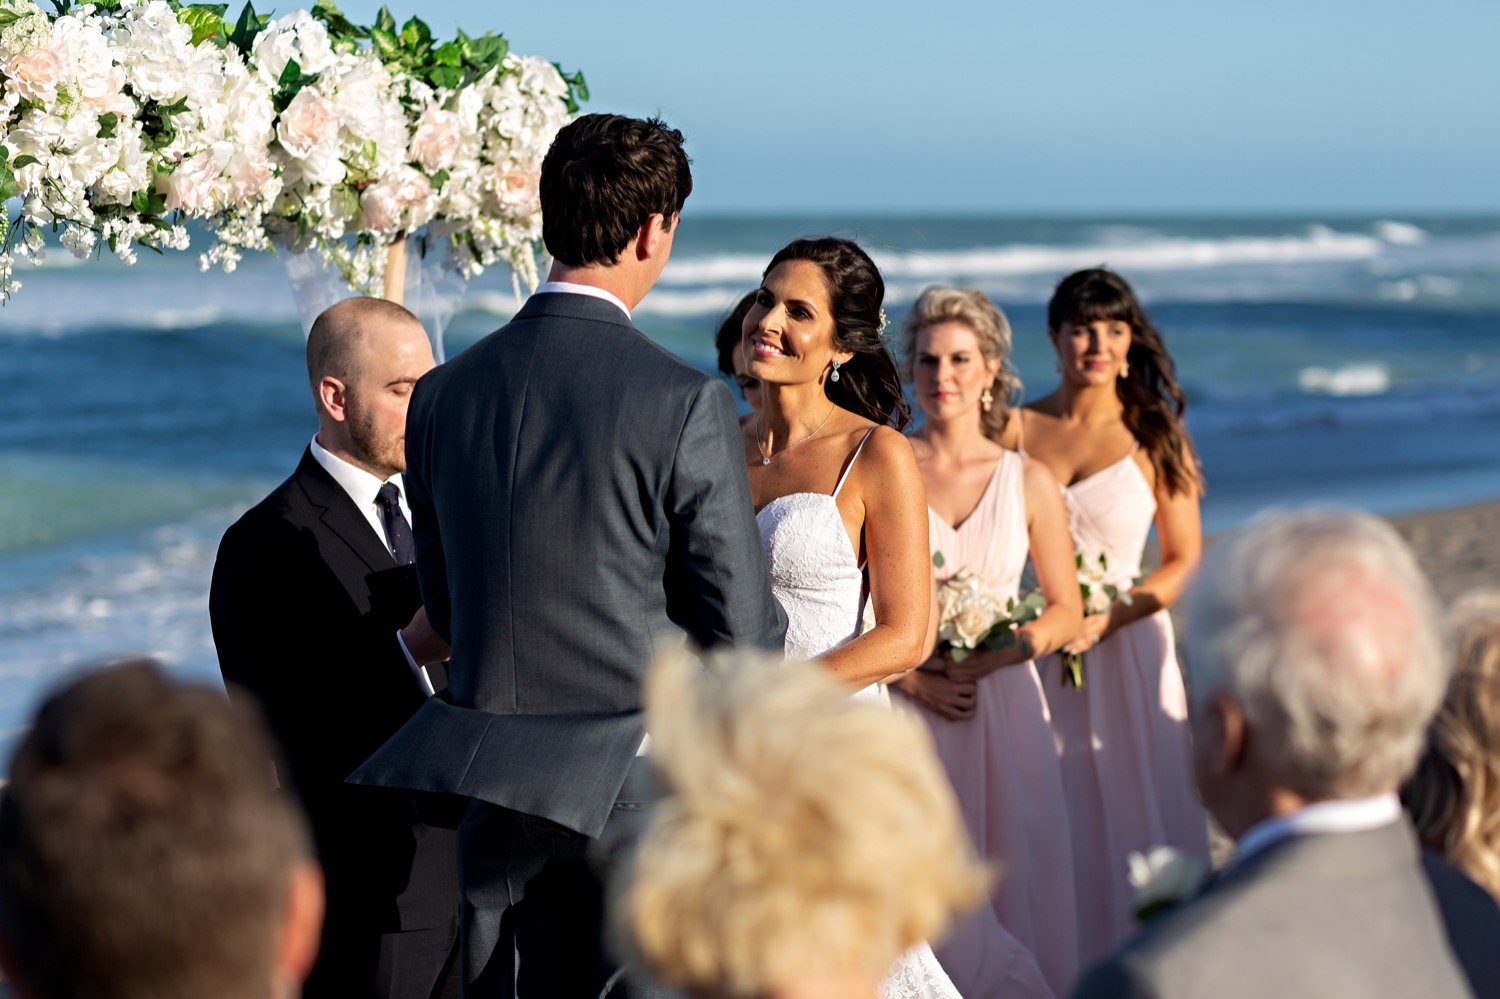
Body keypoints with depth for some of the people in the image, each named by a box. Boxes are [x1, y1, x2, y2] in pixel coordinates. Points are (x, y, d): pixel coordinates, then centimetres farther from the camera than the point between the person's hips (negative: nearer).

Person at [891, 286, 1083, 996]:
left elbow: (1065, 613, 8)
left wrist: (989, 657, -8)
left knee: (1009, 880, 3)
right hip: (908, 707, -1)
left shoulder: (1028, 481, 5)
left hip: (1003, 705, 1)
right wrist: (912, 676, -11)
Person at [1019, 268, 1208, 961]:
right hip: (1036, 655, 1)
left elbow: (1186, 561, 0)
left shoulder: (1154, 435, 1)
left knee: (1132, 819, 1)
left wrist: (1108, 619, -14)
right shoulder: (1015, 431, 4)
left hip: (1125, 647, -1)